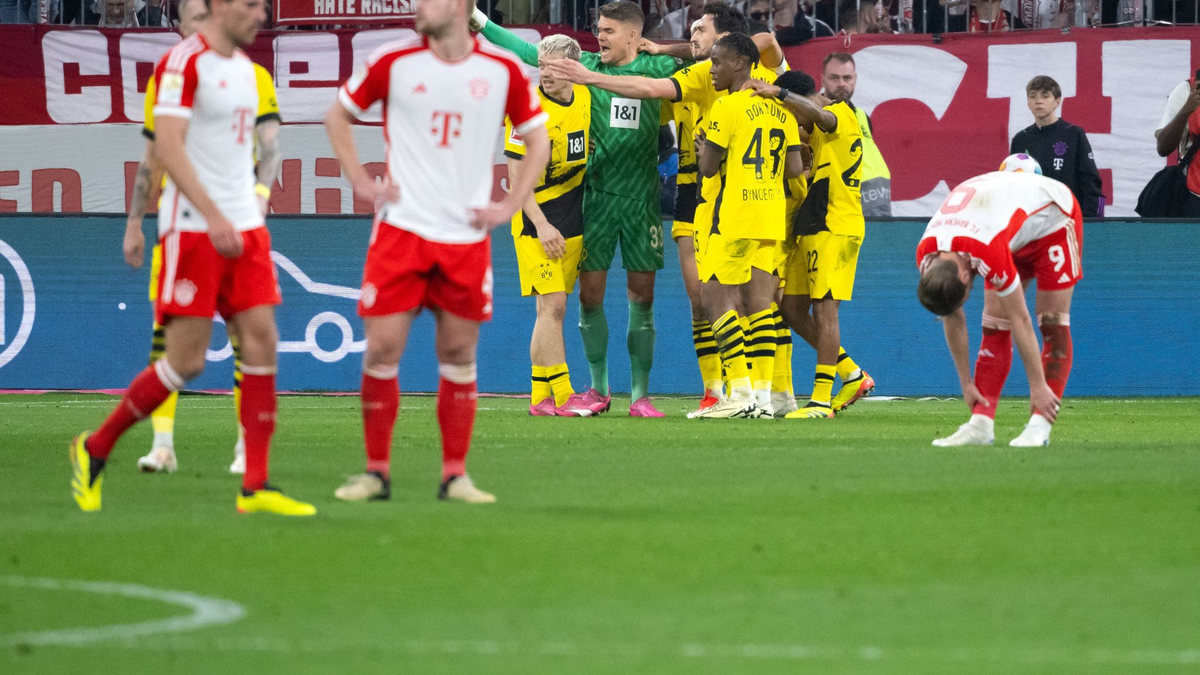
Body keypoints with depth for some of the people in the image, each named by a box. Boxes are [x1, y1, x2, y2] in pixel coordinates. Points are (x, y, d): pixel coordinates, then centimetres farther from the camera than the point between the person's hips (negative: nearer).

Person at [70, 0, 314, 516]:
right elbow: (167, 146, -22)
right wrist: (213, 216, -30)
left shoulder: (243, 66, 15)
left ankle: (254, 487, -5)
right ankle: (94, 449, 12)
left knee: (261, 341, -4)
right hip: (191, 227, -8)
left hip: (242, 227, 8)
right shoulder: (184, 63, -13)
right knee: (186, 360, -7)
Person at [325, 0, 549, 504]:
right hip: (401, 229, -1)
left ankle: (455, 476, 12)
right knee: (382, 349, -6)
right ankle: (377, 471, 4)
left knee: (459, 356, 4)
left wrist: (509, 206, 3)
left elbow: (538, 140, 12)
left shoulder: (503, 70, 1)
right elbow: (337, 116, 12)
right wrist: (361, 182, 3)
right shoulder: (394, 61, -1)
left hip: (466, 236, 1)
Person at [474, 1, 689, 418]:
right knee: (590, 293, 0)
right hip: (596, 194, 1)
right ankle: (598, 390, 13)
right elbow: (529, 52, 10)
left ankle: (640, 395, 7)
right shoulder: (586, 66, 4)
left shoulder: (658, 68, 3)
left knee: (642, 295, 0)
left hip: (641, 197, -1)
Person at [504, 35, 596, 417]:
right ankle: (563, 396, -11)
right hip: (537, 217, -6)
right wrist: (542, 225, -18)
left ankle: (540, 396, 12)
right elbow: (516, 174, -12)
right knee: (552, 304, -12)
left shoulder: (586, 100, 5)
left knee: (552, 308, 8)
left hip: (572, 221, 6)